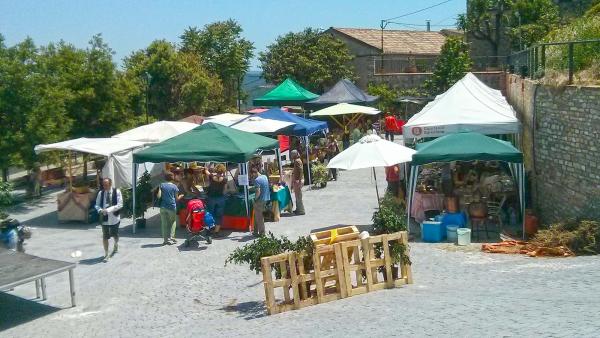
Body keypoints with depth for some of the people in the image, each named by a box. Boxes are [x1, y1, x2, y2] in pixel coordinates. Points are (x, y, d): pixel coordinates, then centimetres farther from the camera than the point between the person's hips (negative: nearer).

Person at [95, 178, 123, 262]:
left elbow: (120, 204, -14)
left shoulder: (117, 192, -9)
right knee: (105, 236, 0)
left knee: (115, 234, 15)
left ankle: (116, 247, 46)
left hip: (114, 217, -1)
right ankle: (106, 254, 8)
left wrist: (109, 209, -23)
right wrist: (100, 210, -18)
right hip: (104, 217, 1)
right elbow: (97, 205, 5)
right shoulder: (101, 193, -3)